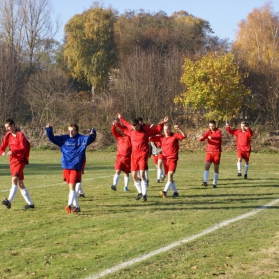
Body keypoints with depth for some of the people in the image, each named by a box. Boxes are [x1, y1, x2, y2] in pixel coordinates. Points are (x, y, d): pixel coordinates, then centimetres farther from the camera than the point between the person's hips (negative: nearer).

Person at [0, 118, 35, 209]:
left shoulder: (20, 135, -9)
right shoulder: (7, 135, 10)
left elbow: (23, 148, -20)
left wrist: (13, 151, -36)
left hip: (20, 160, -7)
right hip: (12, 161, 7)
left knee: (14, 179, -25)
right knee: (20, 184, 10)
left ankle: (9, 201, -39)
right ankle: (30, 203, 19)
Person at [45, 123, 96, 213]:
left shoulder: (81, 139, -5)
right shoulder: (64, 138, 6)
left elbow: (89, 139, -20)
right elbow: (52, 138, 6)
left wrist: (92, 134, -40)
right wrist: (49, 129, -9)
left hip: (76, 167, -5)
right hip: (66, 167, 5)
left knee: (72, 186, -13)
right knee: (71, 188, 10)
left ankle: (69, 205, -20)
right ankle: (76, 206, 19)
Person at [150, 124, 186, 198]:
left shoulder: (175, 136, -4)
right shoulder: (161, 137, 6)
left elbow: (184, 136, -16)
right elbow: (150, 138, 7)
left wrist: (179, 129, -29)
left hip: (173, 159, -5)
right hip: (165, 159, 5)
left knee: (170, 174, -20)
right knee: (169, 177, 10)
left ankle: (165, 191, -32)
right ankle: (175, 192, 24)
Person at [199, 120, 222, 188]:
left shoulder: (218, 132, -5)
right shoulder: (208, 132, 6)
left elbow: (219, 137, -27)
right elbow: (202, 139, -4)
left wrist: (212, 137, -47)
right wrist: (201, 138, -29)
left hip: (217, 152, -2)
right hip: (209, 152, 2)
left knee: (216, 168, 4)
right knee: (207, 165, -15)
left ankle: (215, 183, 12)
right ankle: (205, 181, -20)